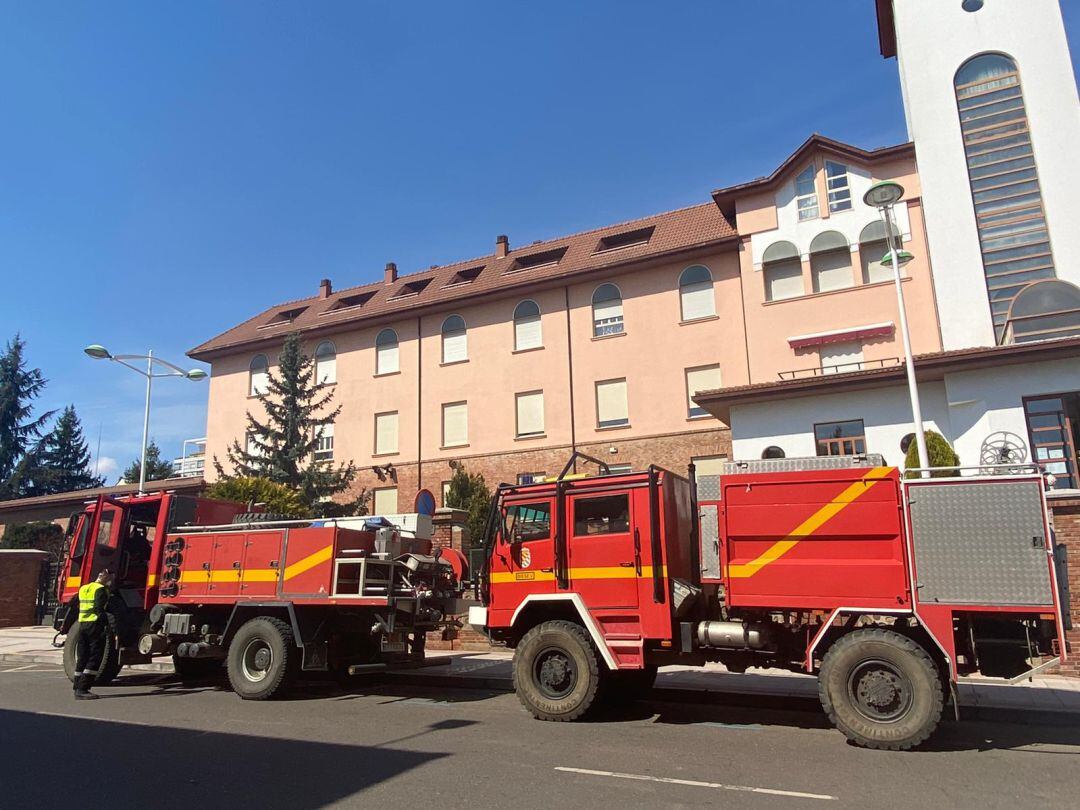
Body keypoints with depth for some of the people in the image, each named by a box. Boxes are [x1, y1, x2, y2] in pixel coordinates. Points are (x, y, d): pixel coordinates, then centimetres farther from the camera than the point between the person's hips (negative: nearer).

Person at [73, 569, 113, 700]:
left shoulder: (83, 588, 18)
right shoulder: (100, 589, -9)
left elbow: (79, 608, 22)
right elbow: (100, 609, -18)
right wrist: (107, 625, -20)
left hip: (82, 625, 9)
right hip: (95, 625, -9)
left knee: (82, 657, 14)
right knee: (95, 658, -6)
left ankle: (78, 688, 17)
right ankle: (82, 689, -11)